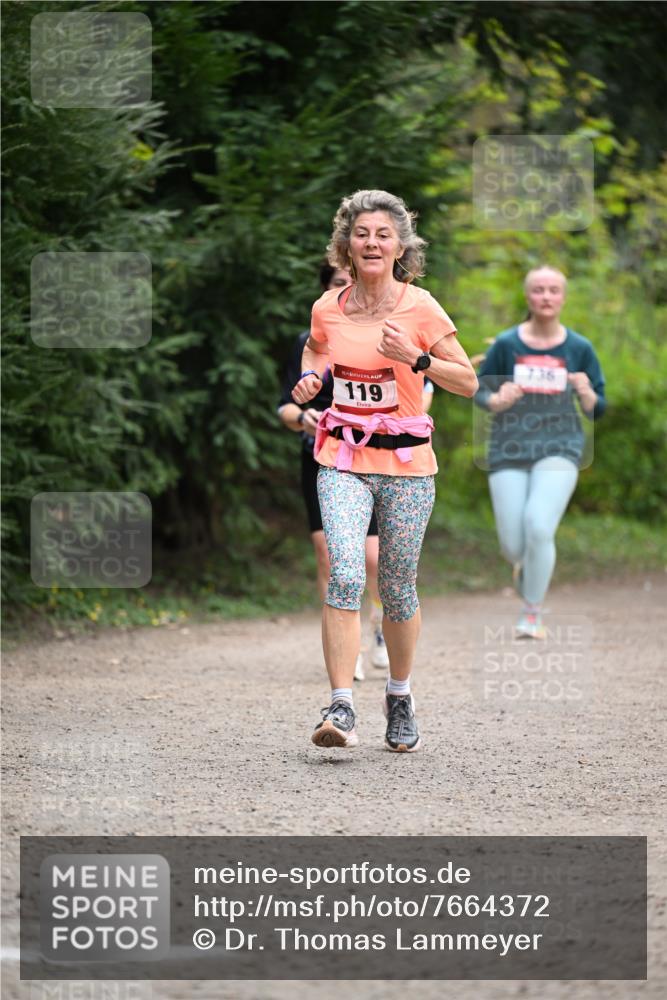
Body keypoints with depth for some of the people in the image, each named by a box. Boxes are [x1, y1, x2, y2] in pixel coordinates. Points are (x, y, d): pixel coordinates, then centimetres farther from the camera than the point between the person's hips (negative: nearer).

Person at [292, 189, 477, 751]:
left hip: (406, 461, -1)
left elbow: (468, 382, -4)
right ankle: (341, 709, -19)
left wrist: (416, 358, -19)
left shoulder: (420, 309, -7)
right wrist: (309, 379, 3)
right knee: (345, 576, -18)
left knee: (398, 588, 8)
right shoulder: (328, 309, 1)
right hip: (344, 460, 1)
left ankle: (400, 698, 29)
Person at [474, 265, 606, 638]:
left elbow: (597, 410, 8)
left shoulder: (579, 348, 3)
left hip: (559, 450, -1)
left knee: (539, 527, -22)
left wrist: (587, 393, -14)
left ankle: (532, 615, -5)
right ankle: (527, 565, 39)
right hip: (509, 452, 1)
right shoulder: (507, 344, 1)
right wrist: (497, 401, -12)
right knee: (513, 547, -1)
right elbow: (480, 390, 10)